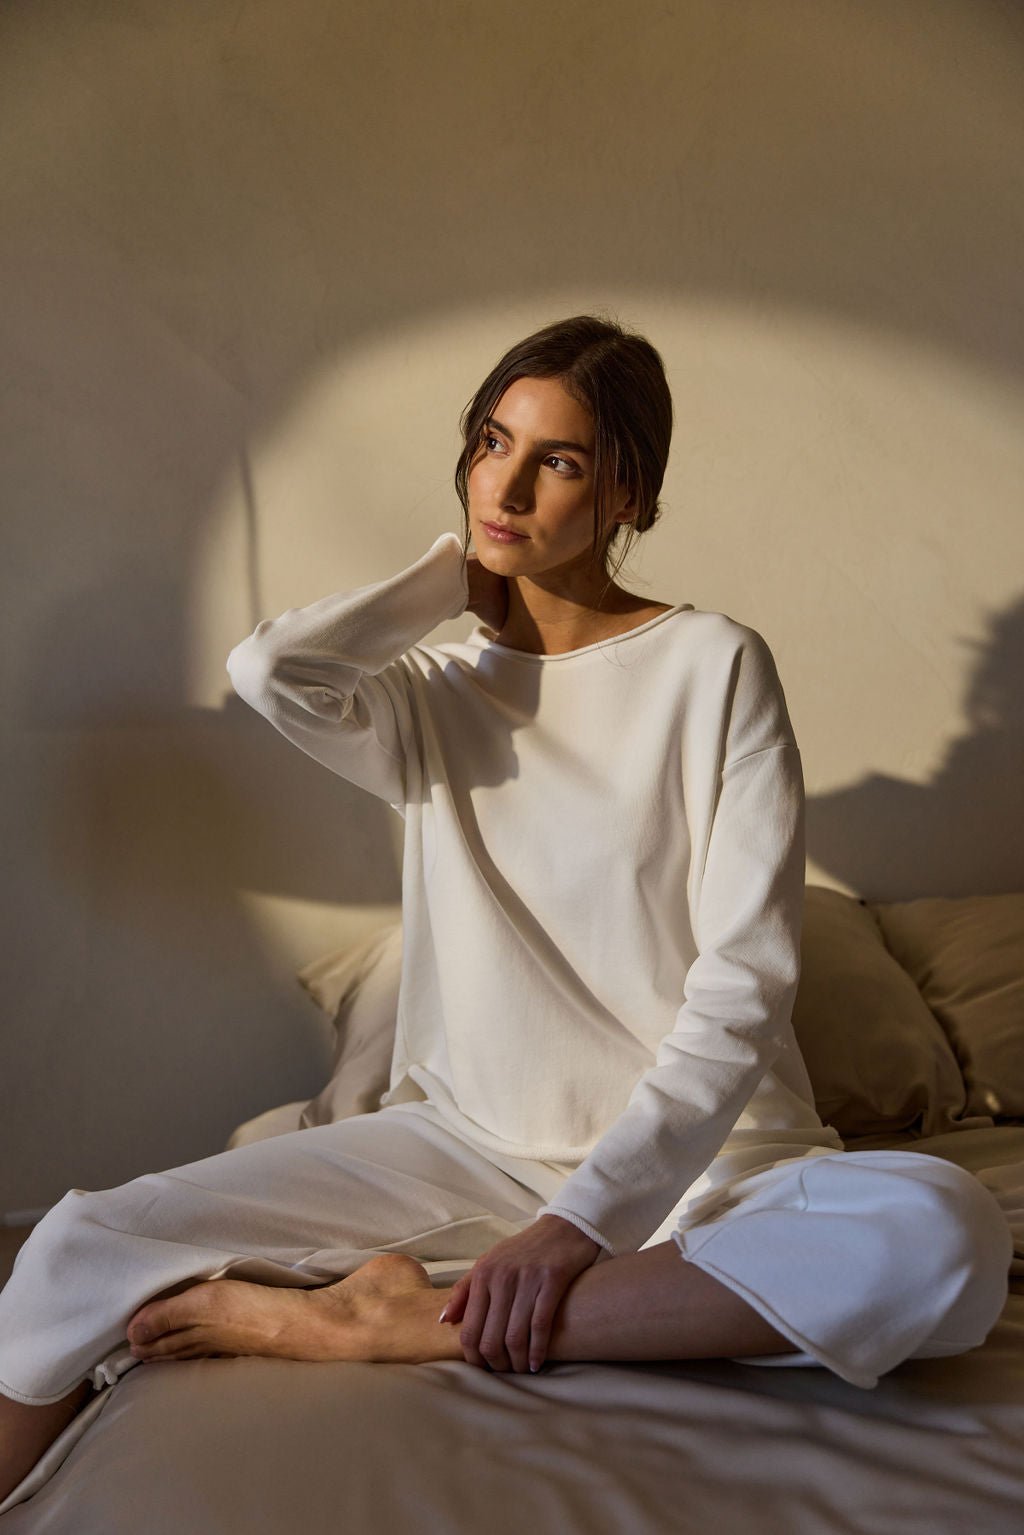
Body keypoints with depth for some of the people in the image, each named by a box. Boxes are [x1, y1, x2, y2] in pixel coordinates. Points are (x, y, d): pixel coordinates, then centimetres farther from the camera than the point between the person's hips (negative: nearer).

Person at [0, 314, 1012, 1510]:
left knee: (943, 1233, -35)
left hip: (689, 1147, -2)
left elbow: (743, 989, -12)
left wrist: (580, 1220, -22)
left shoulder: (713, 665, -3)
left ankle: (407, 1320, -29)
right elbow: (270, 671, -15)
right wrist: (455, 574, 2)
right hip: (466, 1142, 2)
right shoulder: (437, 694, 9)